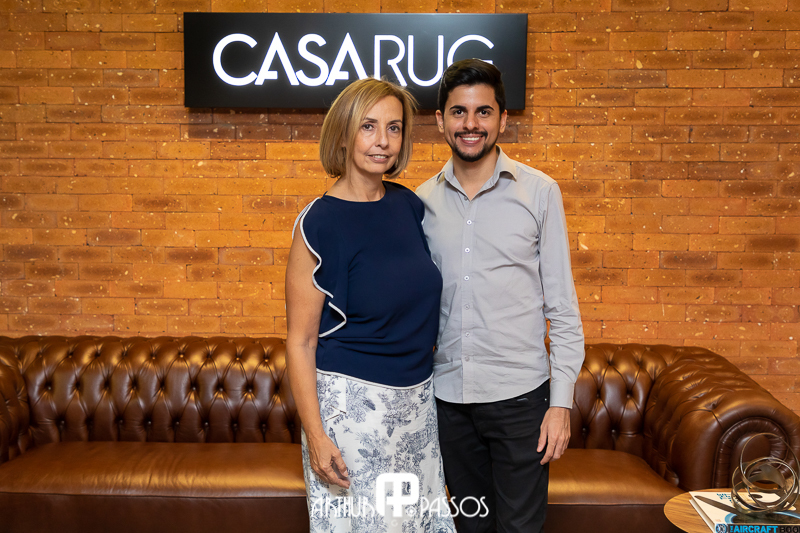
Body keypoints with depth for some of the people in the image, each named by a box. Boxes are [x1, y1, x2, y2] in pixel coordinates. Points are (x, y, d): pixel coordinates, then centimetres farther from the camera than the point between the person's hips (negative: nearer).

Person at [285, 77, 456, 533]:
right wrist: (315, 435, -15)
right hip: (352, 401, -5)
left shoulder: (409, 205, 2)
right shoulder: (320, 223, -14)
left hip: (417, 397, 6)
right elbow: (300, 342, -12)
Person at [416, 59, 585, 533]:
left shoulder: (539, 192, -4)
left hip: (520, 393, -3)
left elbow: (562, 306, -4)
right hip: (448, 394, 3)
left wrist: (561, 401, -8)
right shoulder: (423, 201, 4)